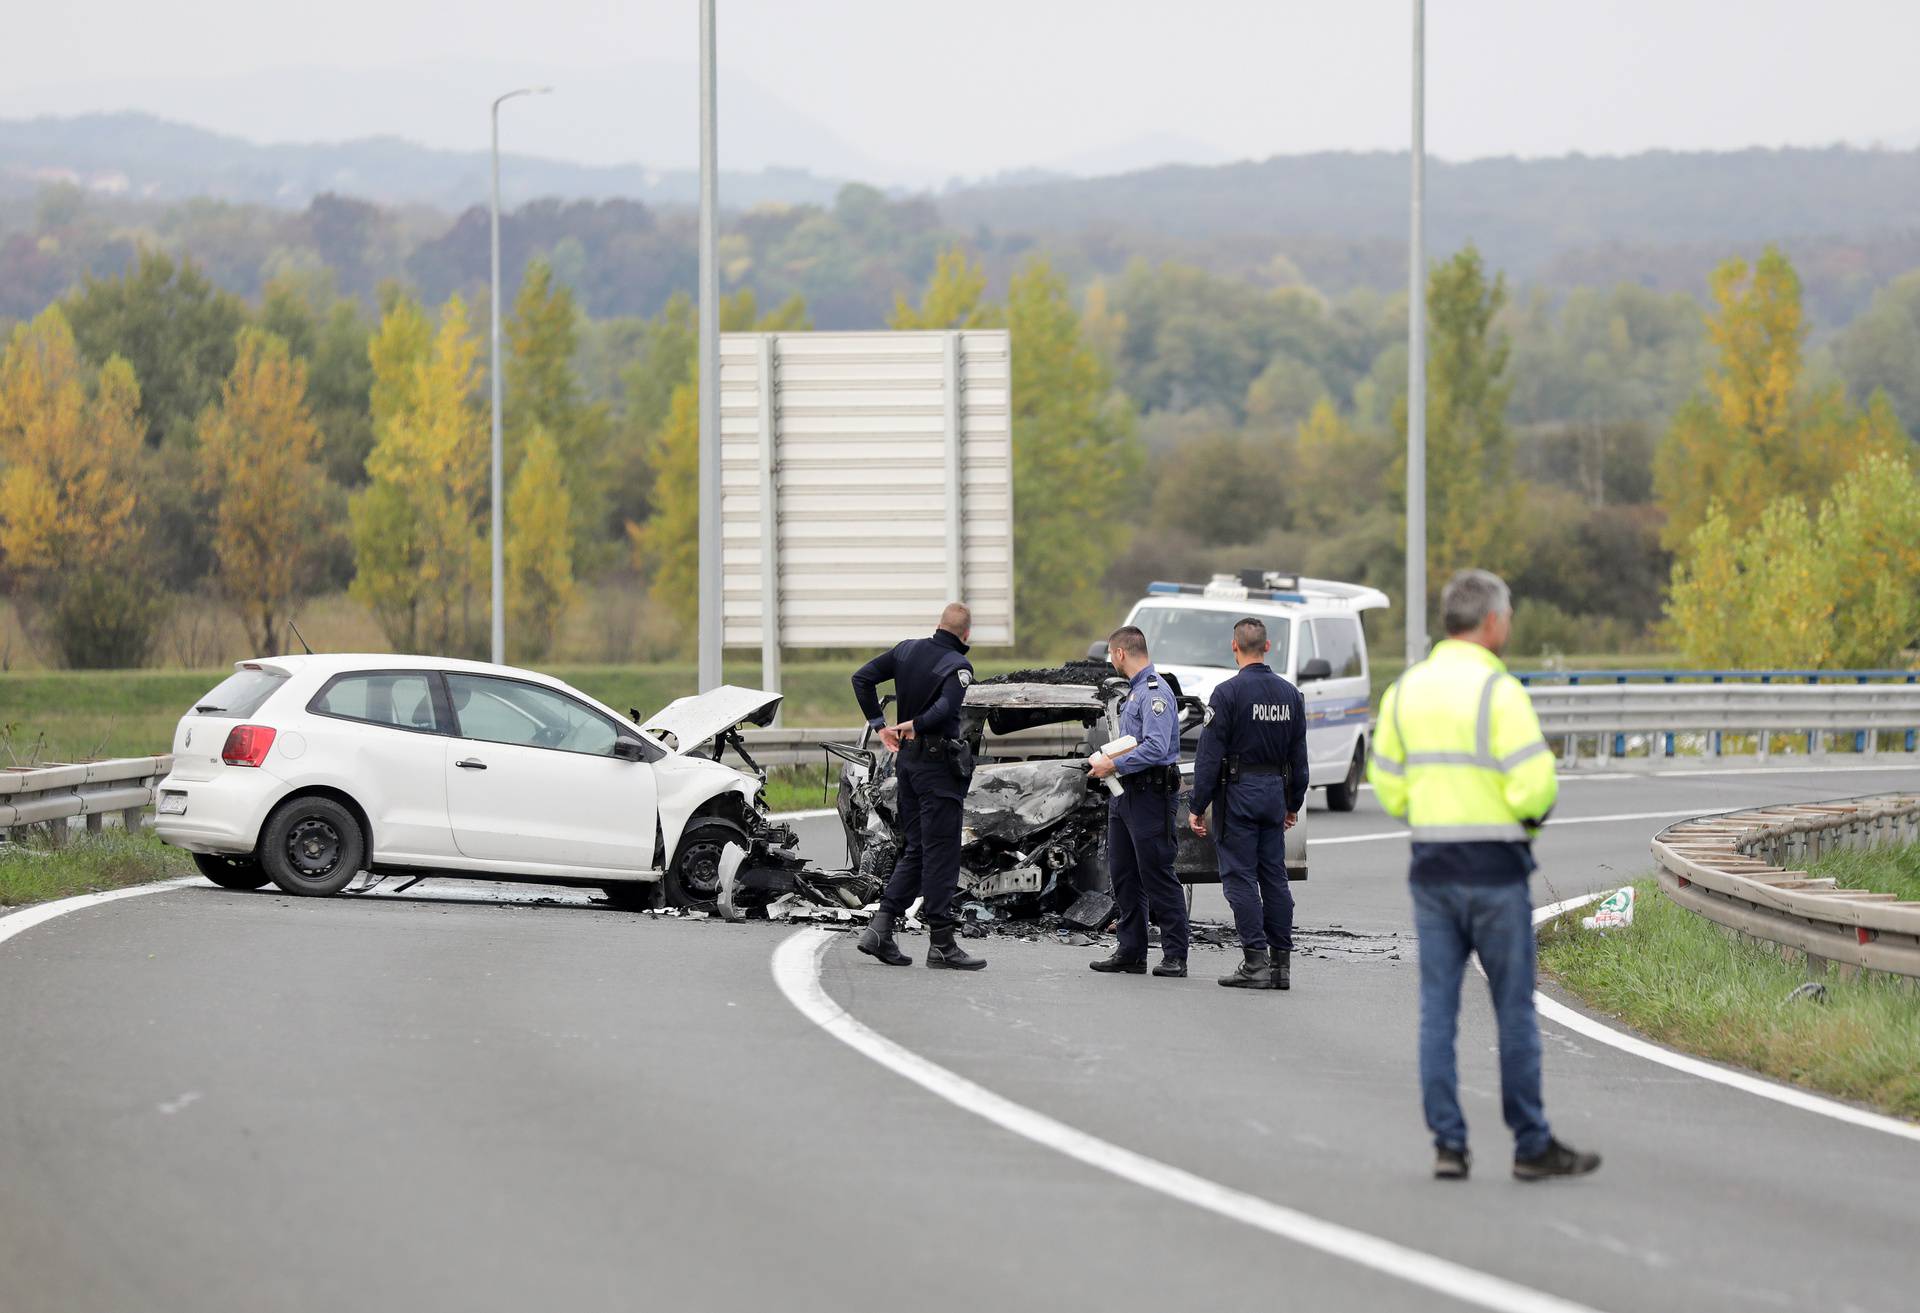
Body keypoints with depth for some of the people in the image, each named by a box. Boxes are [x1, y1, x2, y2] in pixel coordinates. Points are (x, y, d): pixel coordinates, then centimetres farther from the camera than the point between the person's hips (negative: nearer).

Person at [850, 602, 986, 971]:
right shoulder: (958, 665, -13)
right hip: (939, 764, -7)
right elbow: (947, 706, -30)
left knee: (915, 850, 13)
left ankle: (880, 928, 3)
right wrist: (915, 725, -26)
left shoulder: (909, 650, 7)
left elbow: (862, 678, 9)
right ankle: (941, 943, -3)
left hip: (908, 760, 7)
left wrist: (879, 725, 11)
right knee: (941, 854, -3)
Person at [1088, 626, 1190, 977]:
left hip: (1151, 793, -11)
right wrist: (1107, 759, 12)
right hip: (1125, 793, 11)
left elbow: (1156, 748, -25)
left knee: (1158, 876, -8)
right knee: (1124, 876, 11)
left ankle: (1175, 956, -5)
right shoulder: (1135, 691, 18)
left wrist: (1115, 766, -19)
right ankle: (1131, 952, 16)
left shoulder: (1155, 692, -16)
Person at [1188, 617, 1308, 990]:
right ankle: (1281, 963, 9)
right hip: (1275, 792, 6)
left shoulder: (1228, 693, -12)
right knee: (1274, 877, 9)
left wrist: (1198, 806, -8)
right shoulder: (1290, 694, 7)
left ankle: (1255, 962, -9)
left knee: (1240, 876, -3)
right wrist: (1293, 804, 22)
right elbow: (1299, 754, 13)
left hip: (1238, 792, -6)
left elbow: (1210, 755, -12)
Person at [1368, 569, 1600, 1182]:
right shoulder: (1498, 690, -13)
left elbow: (1387, 785, 10)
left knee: (1437, 1008, 6)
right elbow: (1533, 786, -18)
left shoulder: (1406, 690, 7)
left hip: (1431, 865, 5)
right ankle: (1532, 1145, 6)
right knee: (1514, 1008, 2)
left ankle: (1448, 1143, 4)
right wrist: (1532, 816, 3)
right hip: (1494, 867, -5)